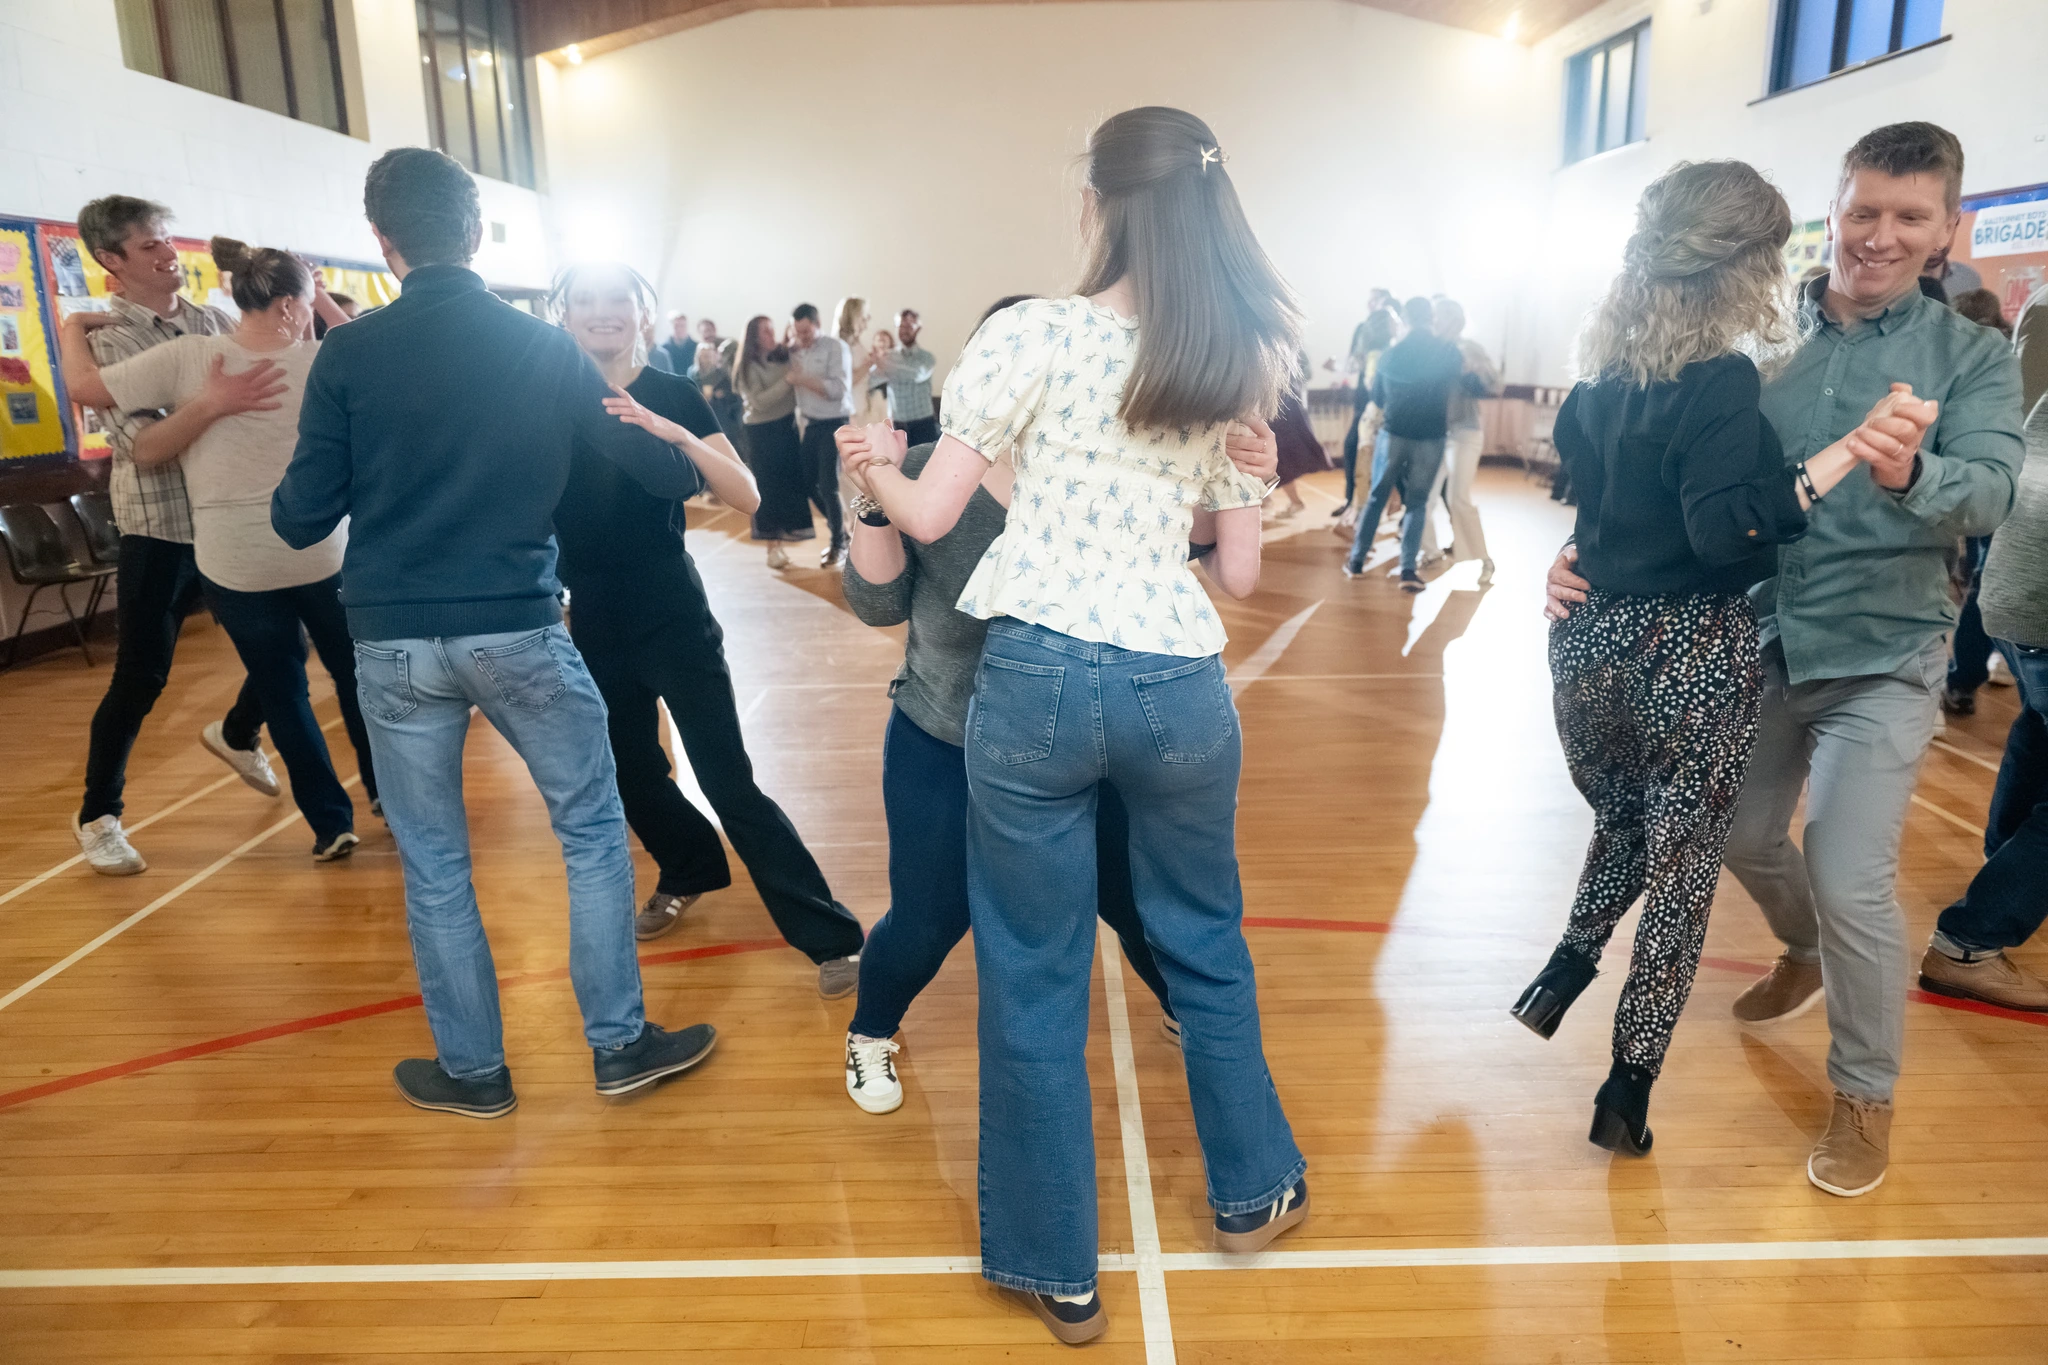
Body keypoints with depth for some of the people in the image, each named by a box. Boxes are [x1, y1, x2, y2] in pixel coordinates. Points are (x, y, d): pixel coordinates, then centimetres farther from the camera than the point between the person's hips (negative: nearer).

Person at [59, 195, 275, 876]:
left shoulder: (210, 319, 7)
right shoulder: (104, 337, -9)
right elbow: (142, 444, -22)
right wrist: (216, 404, -37)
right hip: (159, 528, -5)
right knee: (140, 678, 0)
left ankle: (236, 734, 43)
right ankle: (98, 816, 18)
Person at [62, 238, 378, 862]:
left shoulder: (188, 357, -7)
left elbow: (82, 383, -2)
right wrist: (330, 305, 13)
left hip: (236, 566, 0)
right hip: (324, 555, 0)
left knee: (283, 692, 11)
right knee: (357, 676, 17)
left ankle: (331, 823, 14)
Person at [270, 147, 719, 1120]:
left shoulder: (349, 354, -2)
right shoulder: (542, 346, 0)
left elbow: (302, 520, -2)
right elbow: (660, 468, 1)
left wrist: (285, 498, 19)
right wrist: (693, 465, 22)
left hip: (394, 642, 1)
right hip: (519, 630, 0)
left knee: (433, 863, 13)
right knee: (593, 829, 14)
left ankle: (471, 1069, 25)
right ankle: (619, 1043, 18)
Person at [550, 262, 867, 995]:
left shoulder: (673, 395, -7)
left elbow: (746, 496, -20)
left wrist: (675, 434, -31)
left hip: (676, 622, -4)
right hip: (596, 627, 4)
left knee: (729, 783, -7)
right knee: (631, 773, 16)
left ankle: (834, 938, 0)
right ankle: (691, 870, 45)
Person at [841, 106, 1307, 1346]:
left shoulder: (1036, 332, -4)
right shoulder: (1239, 365, 9)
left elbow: (931, 514, -2)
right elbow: (1240, 571, 10)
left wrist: (877, 461, 18)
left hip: (1038, 677, -3)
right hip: (1181, 686, 4)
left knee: (1034, 980, 10)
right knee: (1208, 948, 23)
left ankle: (1059, 1269, 25)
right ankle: (1253, 1191, 42)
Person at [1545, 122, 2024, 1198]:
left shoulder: (1972, 357, -4)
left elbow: (1989, 494, -18)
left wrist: (1910, 475, -40)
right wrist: (1590, 547, -18)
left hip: (1880, 659, -3)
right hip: (1755, 639, 3)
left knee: (1850, 879, -8)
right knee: (1744, 839, 17)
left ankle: (1866, 1096, 16)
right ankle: (1805, 955, 51)